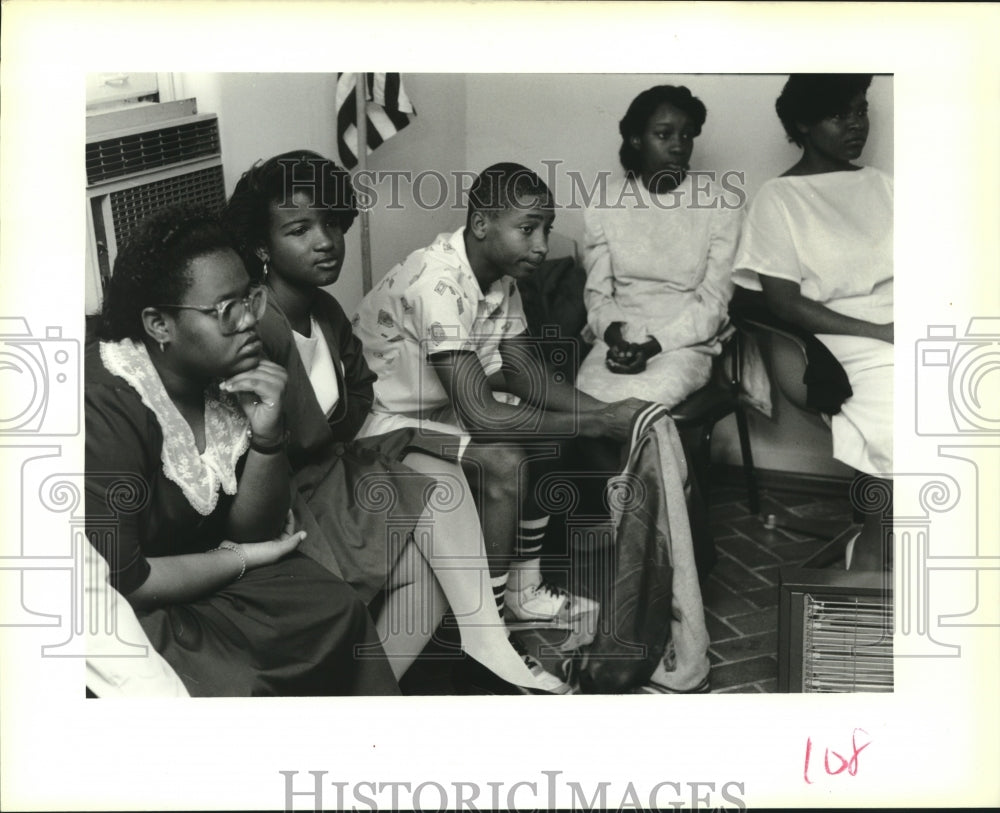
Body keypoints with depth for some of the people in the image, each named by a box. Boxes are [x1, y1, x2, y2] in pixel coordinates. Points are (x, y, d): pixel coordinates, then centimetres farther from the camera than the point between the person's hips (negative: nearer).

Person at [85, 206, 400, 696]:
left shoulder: (229, 375, -7)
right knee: (236, 688, -24)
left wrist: (267, 436, -20)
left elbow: (253, 529, -1)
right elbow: (118, 582, -26)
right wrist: (243, 559, -13)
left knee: (338, 613, -3)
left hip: (198, 568, 7)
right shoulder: (106, 407, -28)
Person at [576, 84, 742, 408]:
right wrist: (614, 335, -15)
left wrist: (654, 346, -17)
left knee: (634, 403, -31)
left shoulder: (721, 206, -1)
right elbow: (597, 293, 7)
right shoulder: (603, 207, 5)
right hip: (619, 341, 2)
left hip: (687, 343, -2)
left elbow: (712, 303, -4)